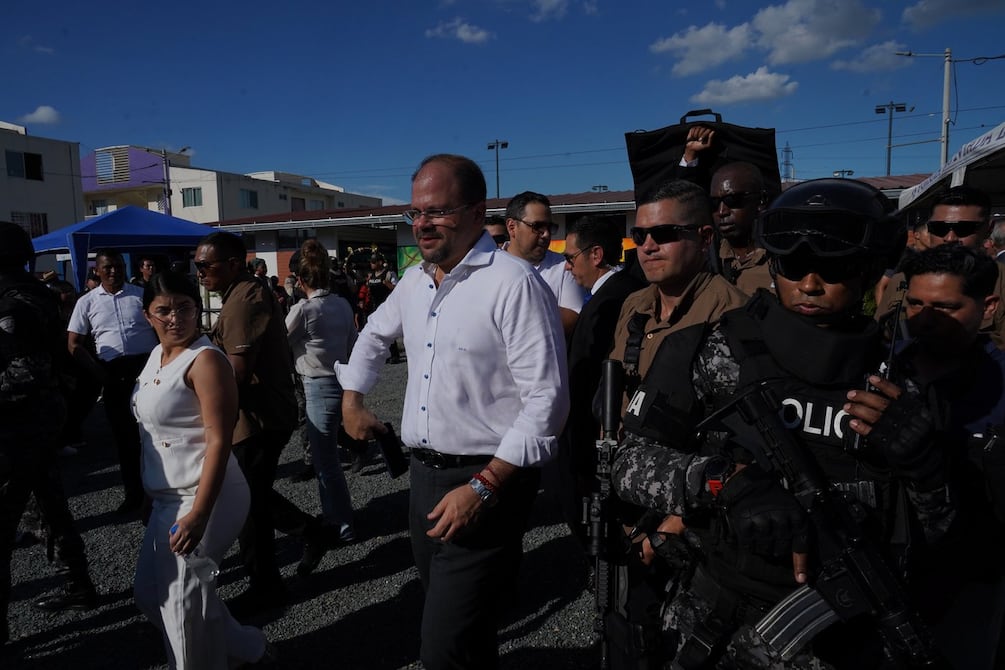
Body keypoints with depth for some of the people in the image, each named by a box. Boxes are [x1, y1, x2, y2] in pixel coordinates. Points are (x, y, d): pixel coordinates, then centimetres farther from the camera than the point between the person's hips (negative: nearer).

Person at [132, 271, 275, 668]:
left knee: (183, 601, 3)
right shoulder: (157, 355, 10)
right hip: (168, 498, 10)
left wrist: (199, 514, -27)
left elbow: (219, 441, -23)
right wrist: (149, 492, 22)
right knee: (150, 593, 19)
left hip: (203, 498, -10)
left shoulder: (206, 359, -18)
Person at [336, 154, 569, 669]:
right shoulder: (414, 280, 7)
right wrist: (352, 400, 21)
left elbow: (547, 399, -21)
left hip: (486, 481, -7)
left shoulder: (514, 284, -18)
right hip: (423, 473, 8)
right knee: (443, 617, 24)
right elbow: (374, 335, 27)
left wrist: (484, 487, -22)